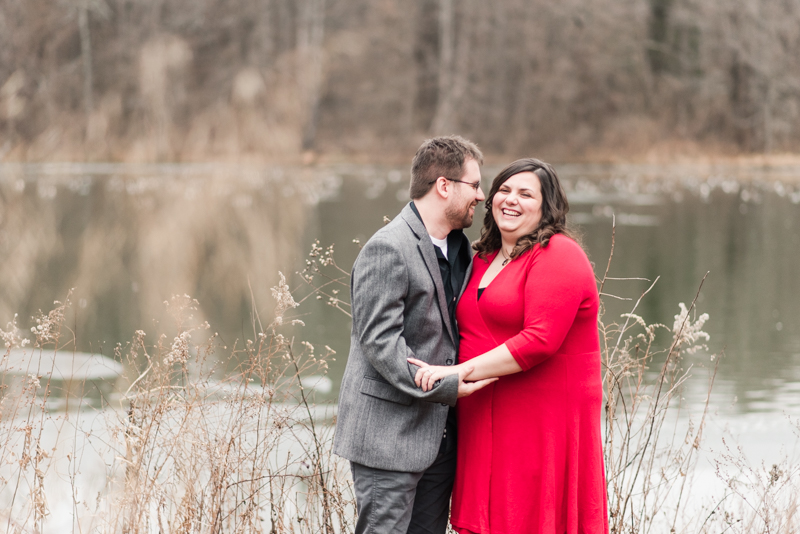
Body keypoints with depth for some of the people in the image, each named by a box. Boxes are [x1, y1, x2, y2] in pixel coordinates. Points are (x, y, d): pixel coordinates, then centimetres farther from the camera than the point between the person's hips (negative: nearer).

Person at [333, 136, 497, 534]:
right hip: (388, 434, -9)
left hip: (439, 435, 9)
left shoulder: (459, 250, 14)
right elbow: (379, 341, -19)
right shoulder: (387, 249, -14)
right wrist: (443, 387, -23)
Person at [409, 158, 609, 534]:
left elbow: (540, 340, -20)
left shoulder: (559, 256, -10)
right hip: (486, 420, 7)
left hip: (543, 420, -7)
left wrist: (461, 371, -19)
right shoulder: (484, 259, 16)